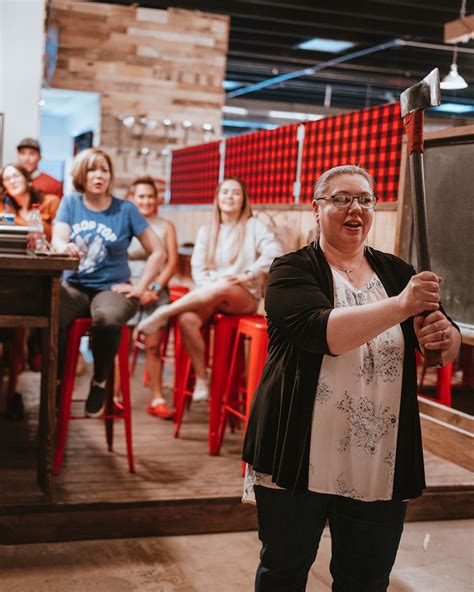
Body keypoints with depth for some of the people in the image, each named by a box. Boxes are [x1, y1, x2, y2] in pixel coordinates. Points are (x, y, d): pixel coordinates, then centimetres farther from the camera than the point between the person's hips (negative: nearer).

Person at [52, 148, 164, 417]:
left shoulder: (125, 209, 3)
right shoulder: (71, 203, 8)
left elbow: (158, 251, 4)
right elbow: (58, 239, -6)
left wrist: (140, 287, -3)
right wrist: (64, 247, -30)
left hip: (112, 287, -1)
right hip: (74, 285, 2)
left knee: (107, 317, -38)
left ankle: (100, 382, -12)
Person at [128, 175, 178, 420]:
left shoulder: (165, 227, 12)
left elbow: (172, 262, 6)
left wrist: (155, 288, -6)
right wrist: (136, 289, -9)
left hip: (156, 291, 1)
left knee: (153, 346, -3)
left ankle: (157, 399, 0)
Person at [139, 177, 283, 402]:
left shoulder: (254, 226, 7)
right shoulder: (206, 231, 17)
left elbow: (274, 253, -10)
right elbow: (198, 267, 6)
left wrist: (247, 275, -18)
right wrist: (207, 288, -14)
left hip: (244, 297, -3)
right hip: (210, 295, 3)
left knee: (223, 287, -41)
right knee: (187, 319, -32)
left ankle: (163, 314, -31)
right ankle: (201, 378, -18)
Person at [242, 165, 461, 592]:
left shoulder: (396, 272, 8)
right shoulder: (293, 271, -4)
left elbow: (451, 348, 4)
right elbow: (323, 332, -23)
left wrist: (443, 335, -18)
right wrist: (402, 305, -30)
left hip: (382, 466, 3)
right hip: (300, 457, -3)